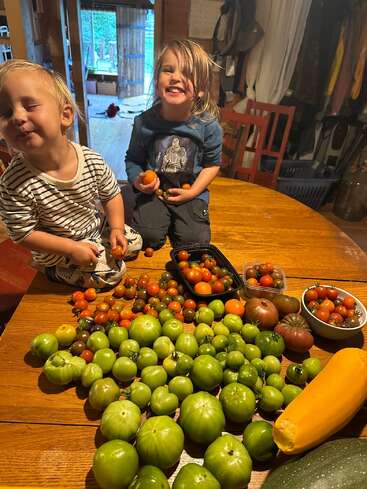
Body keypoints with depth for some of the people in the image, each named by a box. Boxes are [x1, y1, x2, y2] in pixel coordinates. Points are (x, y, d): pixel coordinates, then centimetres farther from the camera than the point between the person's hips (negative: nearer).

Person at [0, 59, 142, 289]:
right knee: (111, 273, -11)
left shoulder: (92, 161, -19)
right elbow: (23, 233, -19)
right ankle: (56, 271, 9)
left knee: (135, 242, 11)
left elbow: (112, 195, -4)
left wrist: (116, 229, -16)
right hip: (57, 248, -4)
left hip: (98, 229, 5)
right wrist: (71, 248, -23)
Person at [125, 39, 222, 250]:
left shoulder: (208, 125, -11)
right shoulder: (144, 122, -9)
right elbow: (133, 159, 3)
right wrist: (137, 181, -17)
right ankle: (164, 221, 17)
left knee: (194, 241, -13)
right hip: (153, 192, 0)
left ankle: (173, 222, 18)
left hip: (191, 193, 0)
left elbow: (213, 163, 0)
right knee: (147, 238, -17)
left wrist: (193, 191, -10)